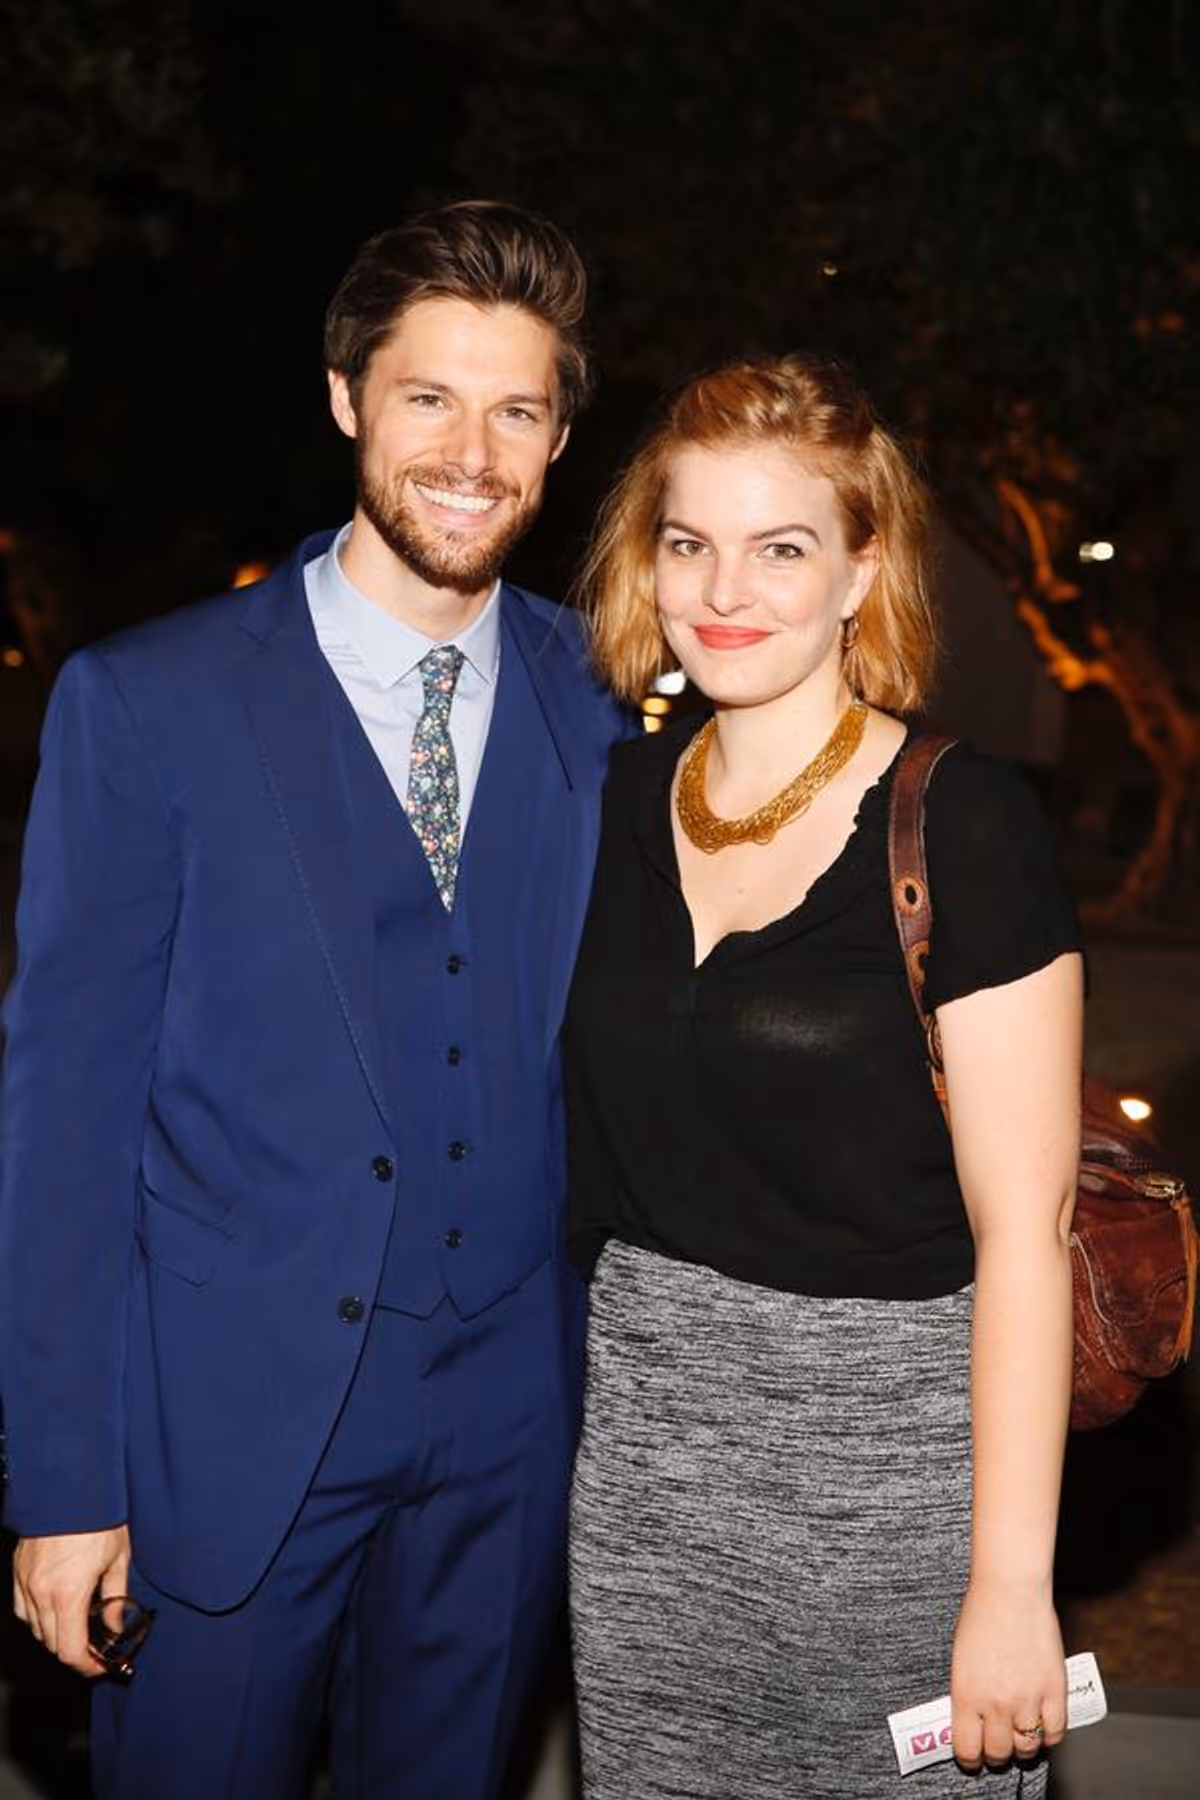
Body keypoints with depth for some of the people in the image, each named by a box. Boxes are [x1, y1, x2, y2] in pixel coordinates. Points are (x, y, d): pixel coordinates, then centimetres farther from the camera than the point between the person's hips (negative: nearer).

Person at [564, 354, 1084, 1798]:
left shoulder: (964, 824, -13)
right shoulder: (624, 799, 4)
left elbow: (1022, 1229, -14)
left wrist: (1012, 1583, -15)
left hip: (887, 1450, -4)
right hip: (642, 1442, 5)